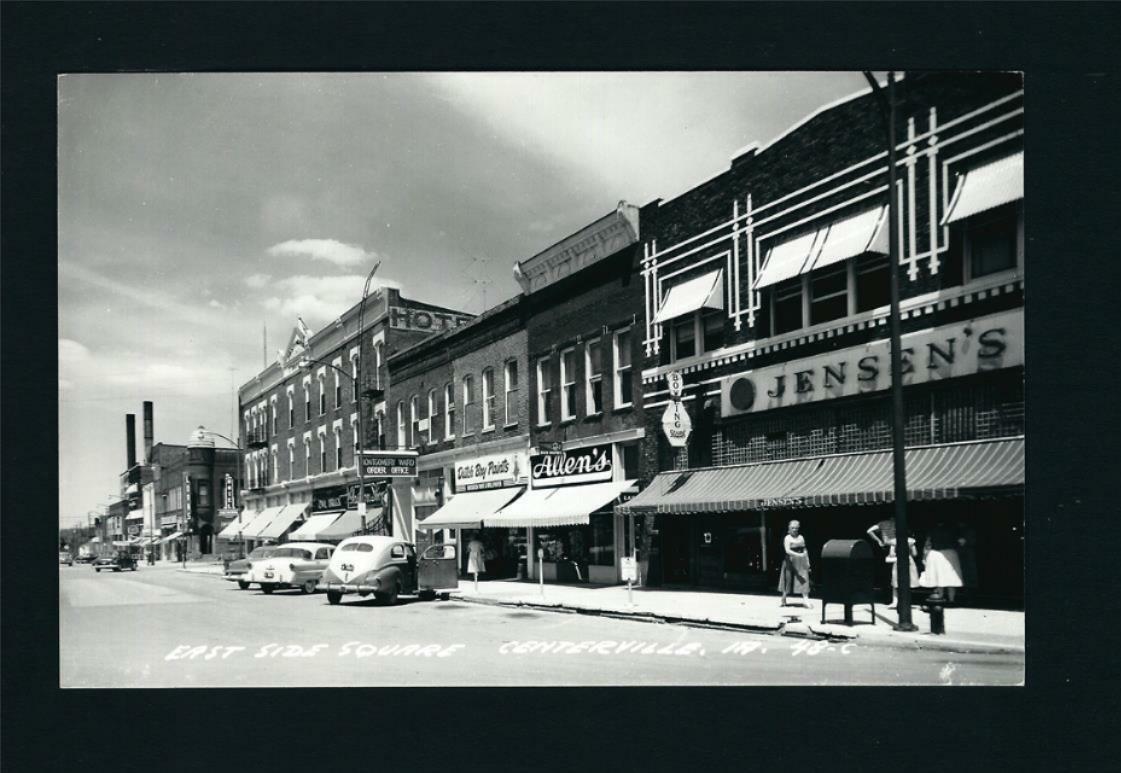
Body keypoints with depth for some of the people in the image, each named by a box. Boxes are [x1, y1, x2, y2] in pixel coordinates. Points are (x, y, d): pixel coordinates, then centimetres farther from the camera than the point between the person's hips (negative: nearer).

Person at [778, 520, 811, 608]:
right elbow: (787, 550, -18)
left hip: (801, 562, 4)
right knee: (788, 580, 5)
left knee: (804, 580, -6)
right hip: (791, 561, -4)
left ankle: (806, 600, -10)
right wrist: (797, 554, -29)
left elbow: (804, 550, 15)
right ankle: (784, 599, 22)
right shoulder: (787, 538, -6)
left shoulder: (801, 537, 10)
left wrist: (807, 561, 10)